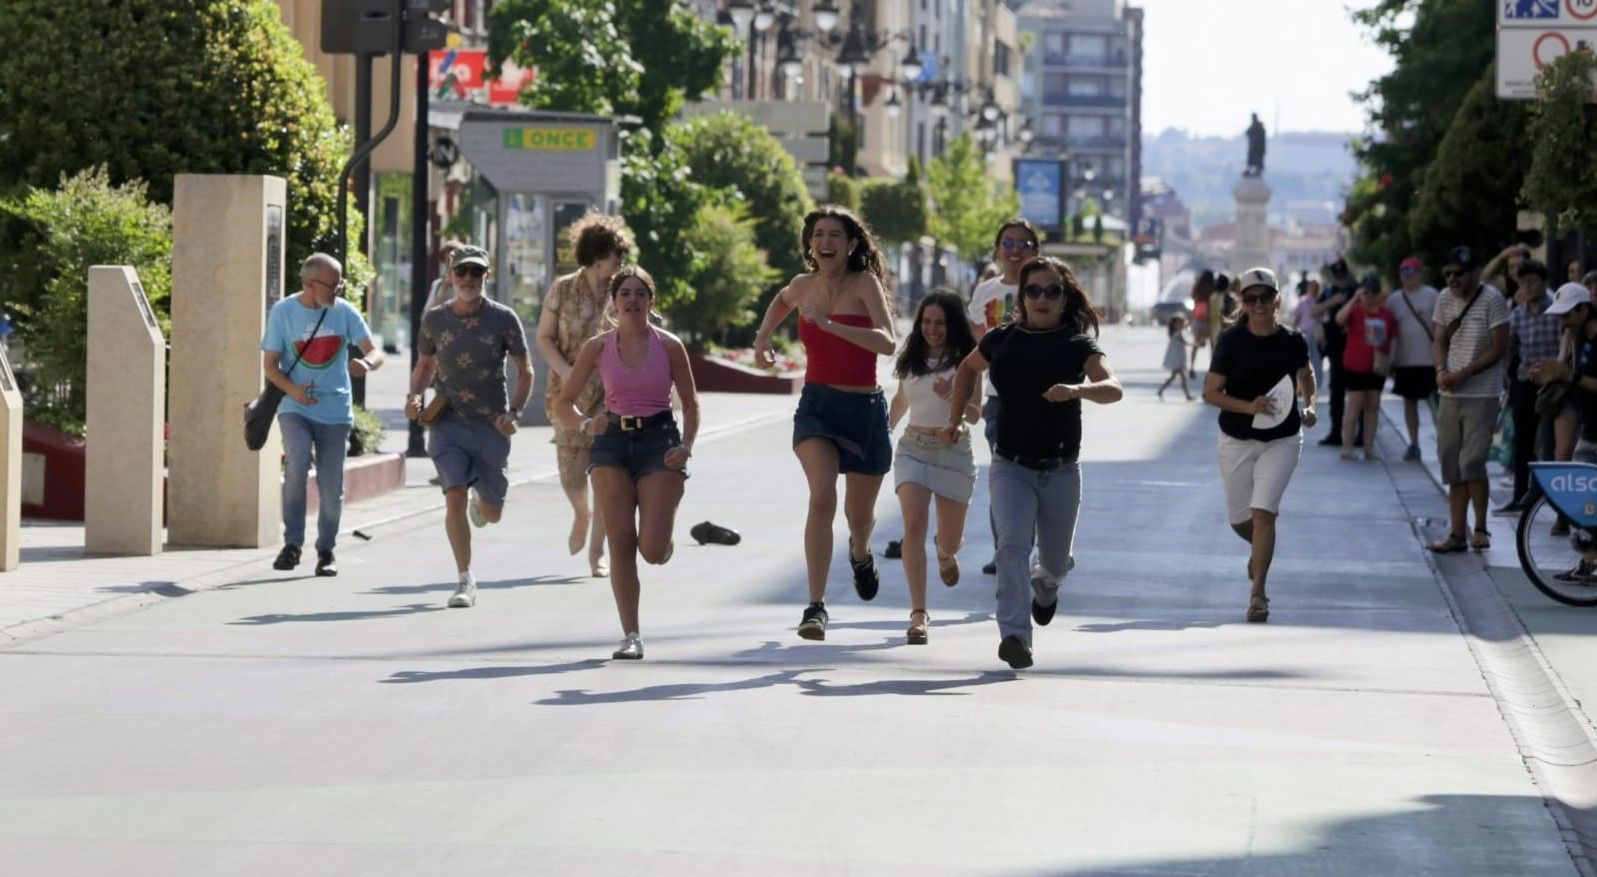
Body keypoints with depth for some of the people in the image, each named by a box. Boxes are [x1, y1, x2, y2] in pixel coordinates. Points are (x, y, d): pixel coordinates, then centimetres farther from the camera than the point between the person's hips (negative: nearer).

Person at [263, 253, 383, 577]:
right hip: (295, 408, -2)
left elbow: (375, 351, 0)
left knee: (331, 486, 3)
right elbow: (270, 364, 0)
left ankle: (326, 551, 23)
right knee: (297, 464, -25)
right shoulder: (283, 311, -3)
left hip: (335, 410, 2)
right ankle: (292, 543, -12)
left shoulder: (344, 311, 1)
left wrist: (366, 363, -25)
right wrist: (293, 389, -19)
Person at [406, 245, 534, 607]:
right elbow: (424, 365, 17)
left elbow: (525, 371, 4)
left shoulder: (503, 319, -3)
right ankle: (465, 580, -8)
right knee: (455, 498, -16)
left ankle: (480, 503, 47)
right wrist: (415, 396, -2)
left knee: (492, 513, 8)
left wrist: (513, 412, -10)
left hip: (491, 425, 0)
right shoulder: (435, 319, 2)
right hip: (448, 422, 0)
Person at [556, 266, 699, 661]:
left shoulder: (669, 346, 0)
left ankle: (666, 536, 30)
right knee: (621, 541, -6)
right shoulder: (597, 347, 3)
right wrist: (586, 423, -13)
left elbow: (690, 402, 9)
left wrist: (686, 445, -7)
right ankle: (631, 635, 0)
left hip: (659, 440, -1)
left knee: (652, 550, -10)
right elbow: (564, 403, 8)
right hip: (612, 440, 1)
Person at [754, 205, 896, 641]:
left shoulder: (865, 283, -9)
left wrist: (831, 324, -32)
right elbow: (782, 301, 30)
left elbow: (887, 343, -24)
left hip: (865, 409, -1)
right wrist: (762, 338, 15)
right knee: (822, 498, -25)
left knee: (859, 514, 17)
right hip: (816, 406, 1)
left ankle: (861, 553, 55)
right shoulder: (803, 286, 3)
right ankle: (816, 606, -27)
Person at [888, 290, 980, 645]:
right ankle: (918, 613, -23)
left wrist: (953, 396, -27)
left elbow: (975, 415, -8)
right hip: (913, 450, 1)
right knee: (914, 525, -20)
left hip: (954, 452, -1)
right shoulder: (912, 360, 6)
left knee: (950, 540, 11)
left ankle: (946, 552, 53)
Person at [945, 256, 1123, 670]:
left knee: (1056, 560, 14)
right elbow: (968, 369, 23)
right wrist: (955, 418, 13)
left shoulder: (1078, 345, -5)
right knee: (1013, 544, -22)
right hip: (1011, 466, 0)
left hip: (1061, 470, 0)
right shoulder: (1002, 340, 2)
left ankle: (1045, 585, 51)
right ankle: (1014, 636, -26)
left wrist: (1076, 390, -41)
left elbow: (1113, 388, -21)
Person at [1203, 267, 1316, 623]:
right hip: (1236, 442, 1)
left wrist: (1309, 406, 0)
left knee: (1263, 511, -15)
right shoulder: (1231, 341, -9)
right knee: (1239, 520, 11)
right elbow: (1210, 392, -8)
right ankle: (1262, 549, 46)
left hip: (1282, 440, -1)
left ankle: (1258, 593, -9)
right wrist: (1249, 407, -23)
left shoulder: (1292, 341, -3)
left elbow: (1306, 374, 18)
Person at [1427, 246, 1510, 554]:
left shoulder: (1491, 299, -10)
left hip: (1481, 395, -6)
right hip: (1450, 395, 6)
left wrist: (1463, 374, -17)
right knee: (1452, 466, 6)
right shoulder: (1445, 299, 8)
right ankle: (1457, 534, 11)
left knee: (1471, 462, -12)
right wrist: (1441, 370, -7)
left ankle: (1481, 528, 3)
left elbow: (1499, 348, -11)